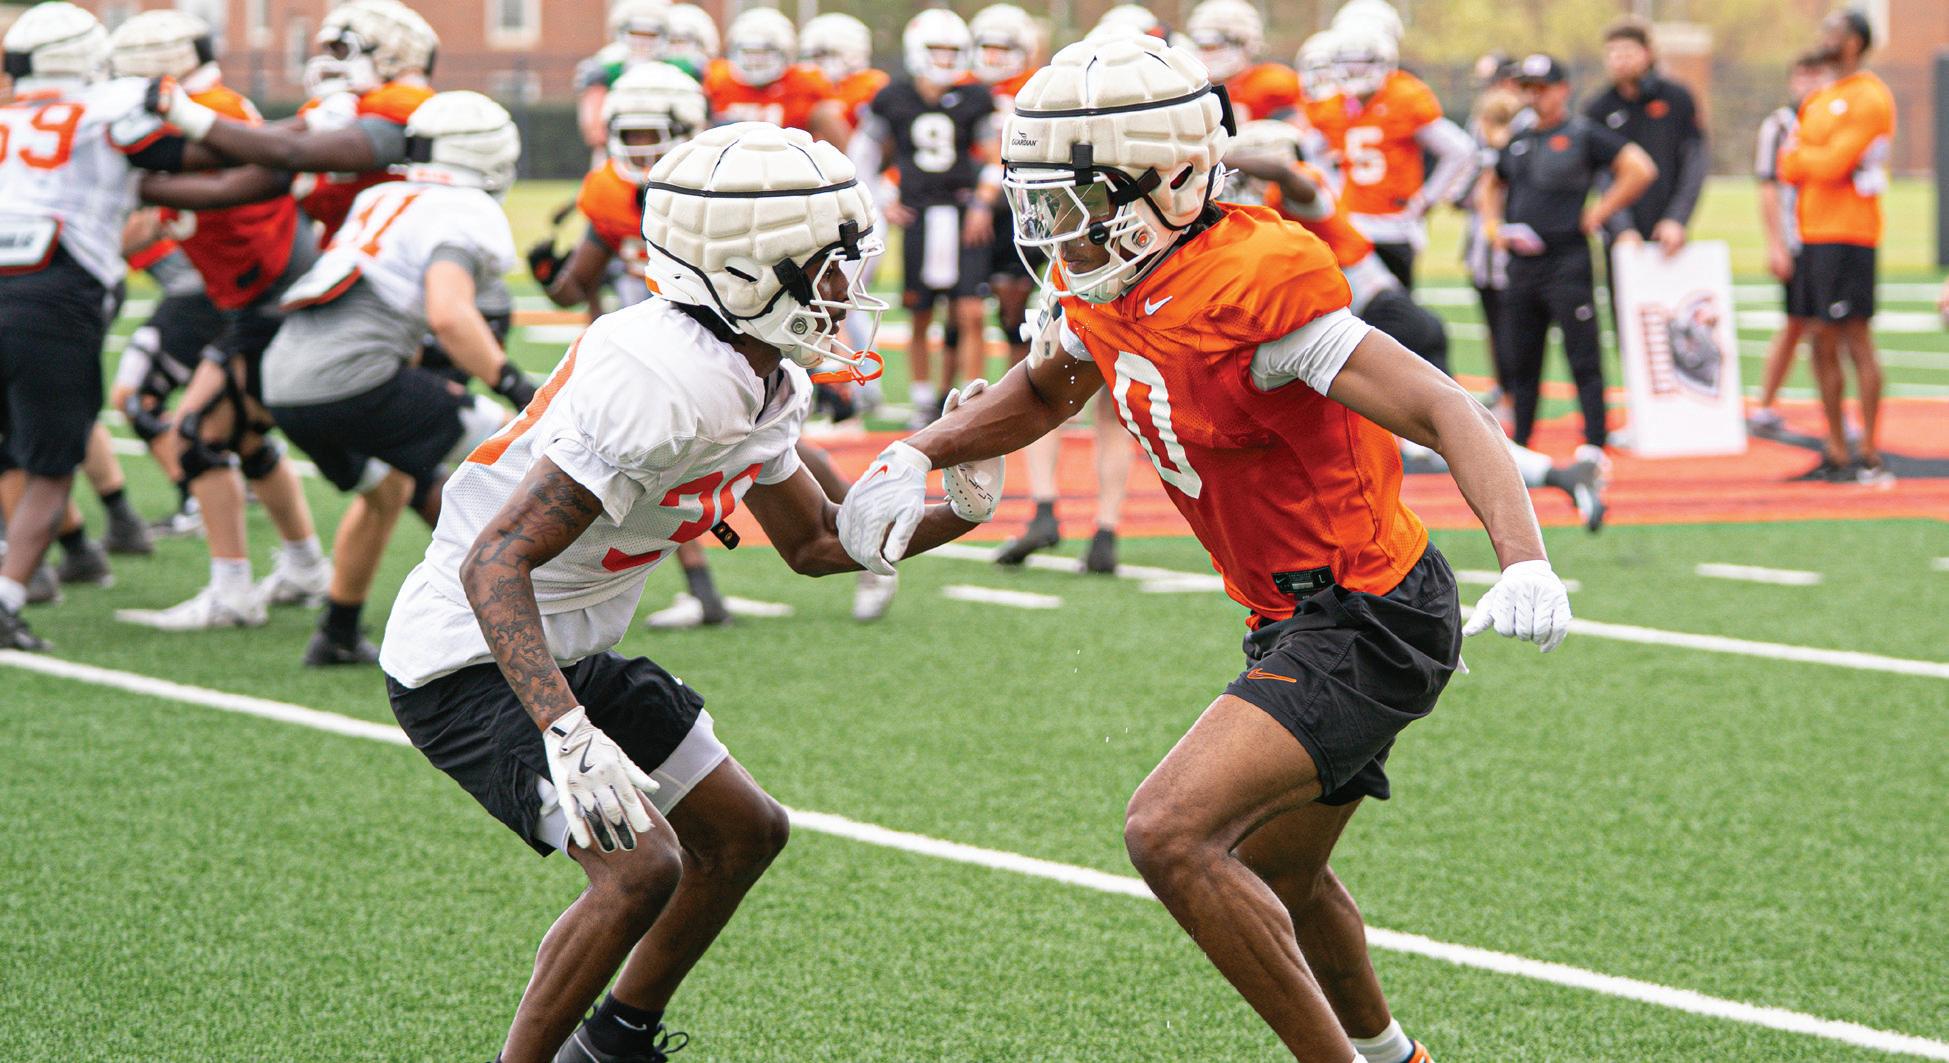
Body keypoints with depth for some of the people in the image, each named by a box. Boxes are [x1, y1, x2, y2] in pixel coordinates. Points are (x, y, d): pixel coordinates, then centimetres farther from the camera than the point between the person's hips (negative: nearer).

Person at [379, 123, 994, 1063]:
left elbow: (814, 544, 18)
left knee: (743, 833, 16)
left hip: (573, 652, 10)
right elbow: (494, 563, -34)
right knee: (640, 865, -23)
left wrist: (958, 512, 3)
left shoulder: (761, 384, 1)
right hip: (471, 659, -10)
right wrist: (568, 735, -44)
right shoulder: (665, 385, -30)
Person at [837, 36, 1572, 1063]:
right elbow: (1040, 393, 24)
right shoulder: (1105, 286, 2)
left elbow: (1445, 412, -28)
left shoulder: (1249, 286, -25)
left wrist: (1525, 561, -42)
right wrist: (915, 455, 7)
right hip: (1299, 619, 10)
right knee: (1271, 881, 26)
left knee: (1169, 834, -22)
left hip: (1366, 624, -10)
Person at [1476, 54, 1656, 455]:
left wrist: (1598, 214, -10)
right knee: (1519, 359, 11)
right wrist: (1493, 225, 13)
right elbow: (1490, 186, 31)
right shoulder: (1518, 141, 15)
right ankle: (1519, 442, 19)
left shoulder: (1584, 135, -5)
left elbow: (1640, 170, -12)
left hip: (1567, 261, -7)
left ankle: (1594, 441, -4)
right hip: (1522, 266, 7)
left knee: (1583, 357, -6)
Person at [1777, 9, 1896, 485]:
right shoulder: (1819, 101, 18)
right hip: (1814, 234, 9)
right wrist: (1819, 161, -7)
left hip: (1848, 235, -9)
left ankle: (1871, 457, -8)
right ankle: (1837, 454, 13)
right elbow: (1789, 170, 12)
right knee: (1823, 347, 9)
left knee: (1856, 341, -9)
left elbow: (1833, 165, -17)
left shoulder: (1869, 98, -9)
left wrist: (1799, 154, 0)